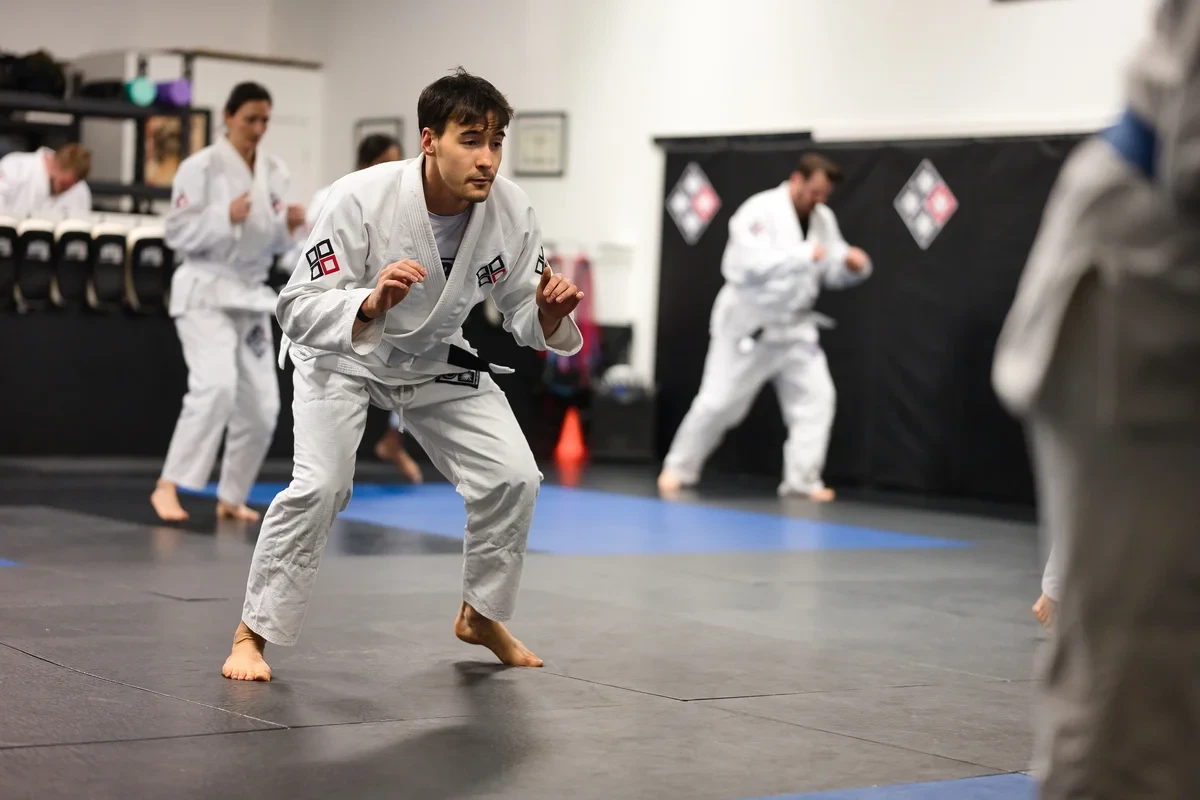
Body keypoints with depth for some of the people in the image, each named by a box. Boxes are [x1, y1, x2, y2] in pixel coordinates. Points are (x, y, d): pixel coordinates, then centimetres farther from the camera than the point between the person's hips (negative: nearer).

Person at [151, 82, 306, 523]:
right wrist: (226, 217, -26)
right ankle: (167, 486, -18)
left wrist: (289, 226, -8)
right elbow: (177, 233, -13)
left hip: (251, 294, 6)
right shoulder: (201, 167, -10)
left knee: (261, 404, 4)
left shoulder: (274, 171, 8)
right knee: (216, 386, -25)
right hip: (206, 291, -6)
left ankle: (231, 498, 19)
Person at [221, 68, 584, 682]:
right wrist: (370, 305, -50)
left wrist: (549, 314, -30)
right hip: (342, 351, -4)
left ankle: (480, 617, 22)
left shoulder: (511, 212, -22)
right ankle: (254, 631, -3)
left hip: (435, 360, 4)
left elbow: (521, 312, -7)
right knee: (320, 486, -22)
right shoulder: (361, 199, -34)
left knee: (512, 479, -4)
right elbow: (300, 308, -31)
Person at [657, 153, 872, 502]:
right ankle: (679, 468, 19)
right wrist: (803, 254, -33)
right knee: (718, 402, 0)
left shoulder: (822, 219, 2)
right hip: (748, 325, -5)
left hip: (794, 327, 6)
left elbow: (832, 272, 11)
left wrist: (852, 264, -13)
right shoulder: (760, 211, -19)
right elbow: (744, 265, -31)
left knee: (815, 396, -6)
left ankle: (802, 479, 0)